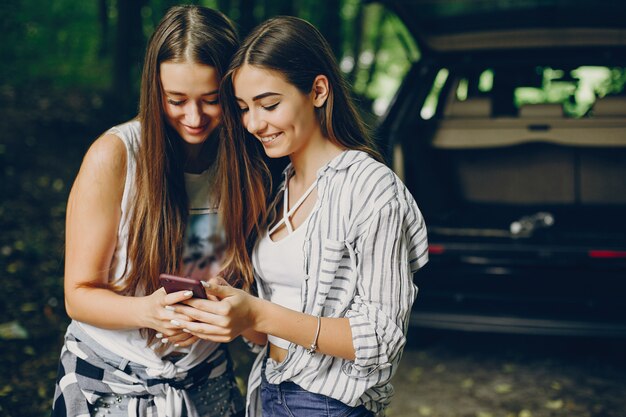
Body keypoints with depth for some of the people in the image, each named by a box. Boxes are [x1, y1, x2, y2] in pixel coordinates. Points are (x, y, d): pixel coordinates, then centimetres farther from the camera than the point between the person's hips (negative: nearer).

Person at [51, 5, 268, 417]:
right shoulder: (114, 156, -17)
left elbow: (238, 276, 1)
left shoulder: (243, 161, -7)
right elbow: (79, 294, -14)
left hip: (206, 382, 3)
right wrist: (149, 311, -32)